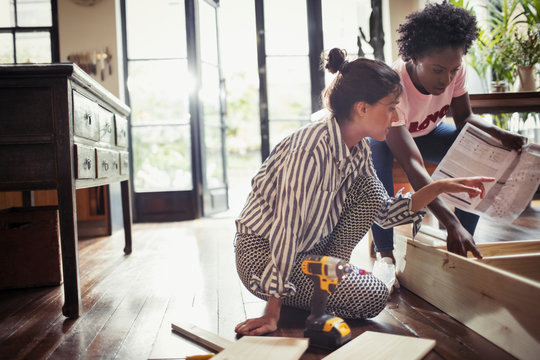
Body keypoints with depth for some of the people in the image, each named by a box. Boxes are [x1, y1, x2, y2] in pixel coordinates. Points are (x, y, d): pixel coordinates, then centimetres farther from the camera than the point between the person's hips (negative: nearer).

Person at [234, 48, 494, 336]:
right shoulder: (311, 148, -29)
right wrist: (272, 314, -27)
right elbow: (287, 227, -30)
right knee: (373, 297, -18)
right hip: (262, 252, -8)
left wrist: (439, 187, -2)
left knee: (369, 189, -8)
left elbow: (383, 212, 7)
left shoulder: (359, 149, -2)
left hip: (312, 248, 8)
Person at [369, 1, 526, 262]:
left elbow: (464, 117, -5)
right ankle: (384, 252, -28)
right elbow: (413, 165, -46)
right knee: (376, 154, -40)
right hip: (385, 136, -5)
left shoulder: (455, 69, -22)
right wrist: (451, 223, -53)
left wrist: (497, 133, -28)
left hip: (428, 132, 5)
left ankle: (464, 244, -8)